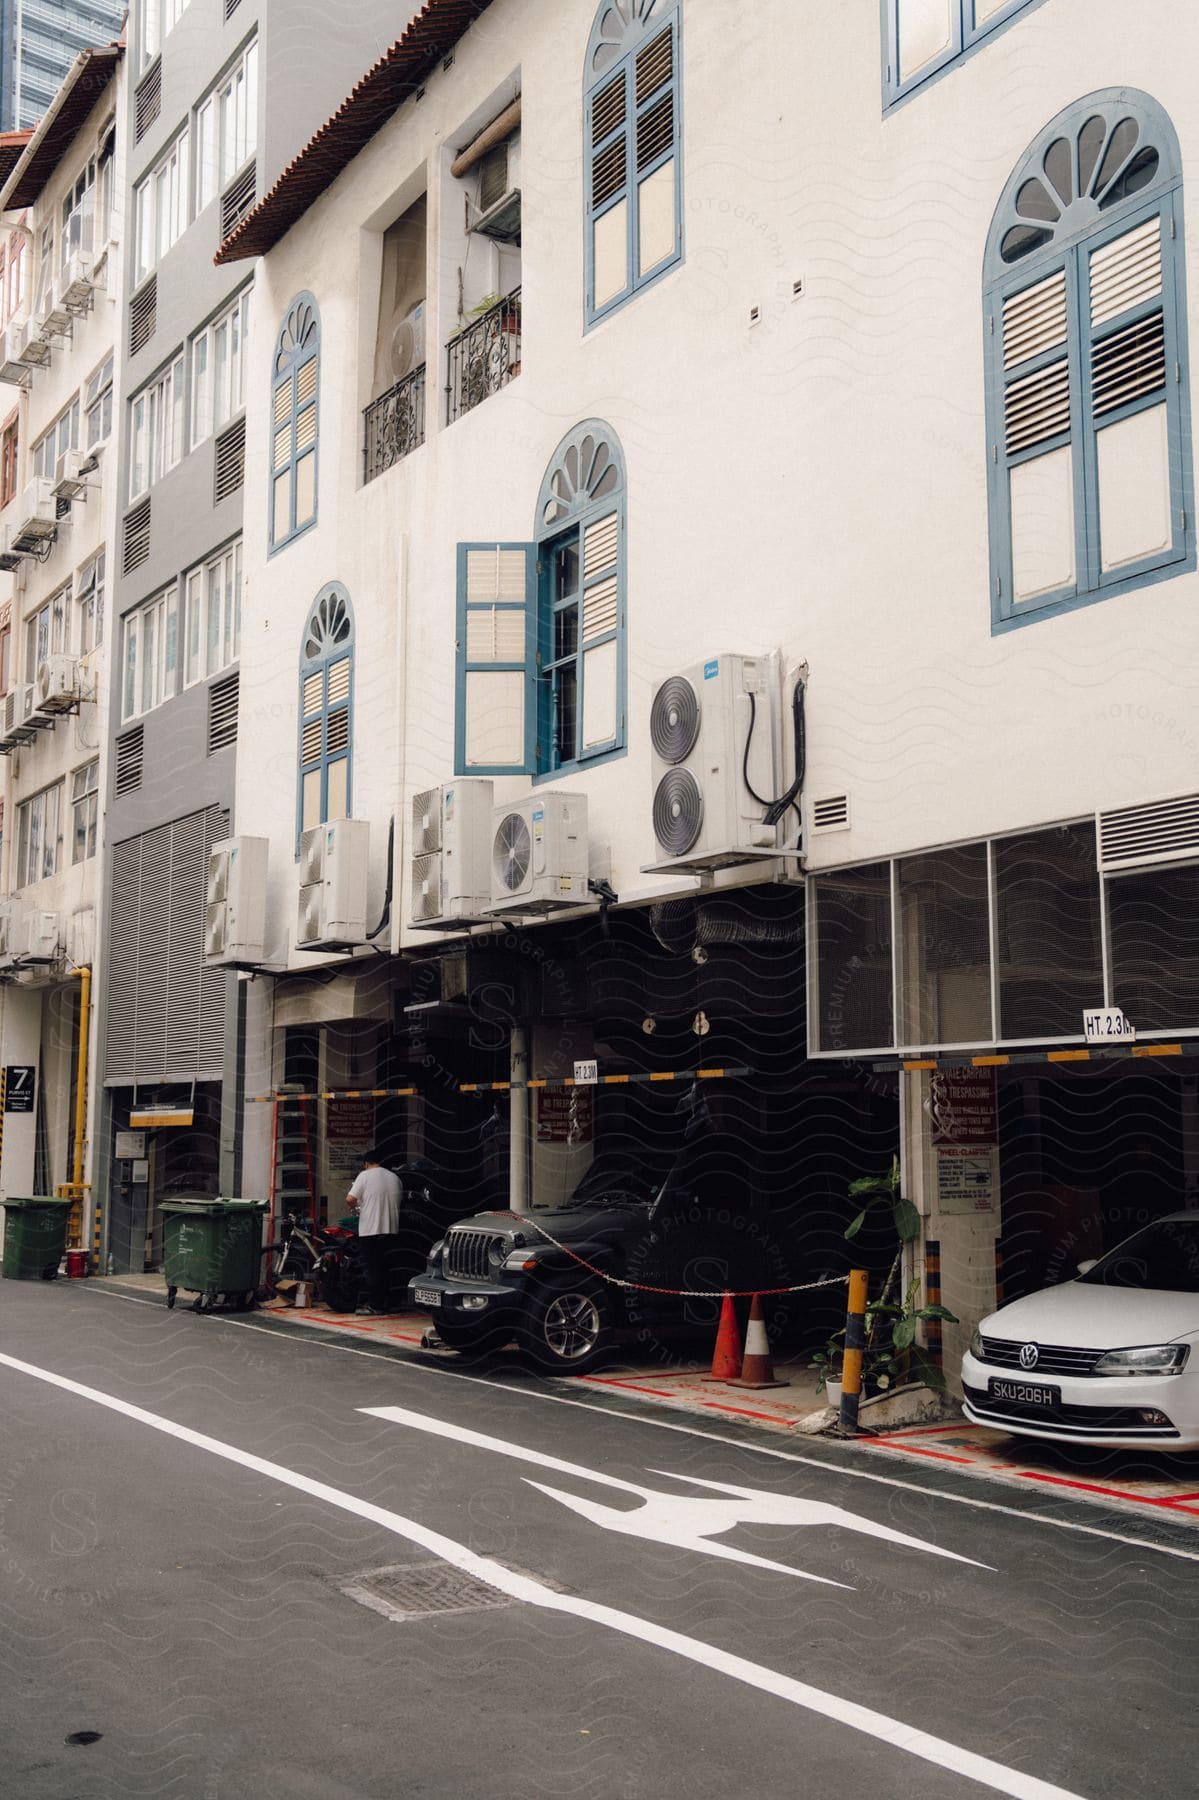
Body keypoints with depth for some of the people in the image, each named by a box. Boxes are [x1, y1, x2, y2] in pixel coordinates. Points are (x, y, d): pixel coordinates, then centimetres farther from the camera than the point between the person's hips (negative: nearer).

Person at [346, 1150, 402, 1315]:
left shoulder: (365, 1175, -6)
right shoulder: (394, 1178, 11)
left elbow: (350, 1198, -15)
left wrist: (355, 1208, 5)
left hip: (370, 1229, -6)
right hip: (390, 1229, 6)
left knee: (372, 1267, -1)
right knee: (383, 1266, 15)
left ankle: (374, 1305, -2)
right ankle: (383, 1303, 18)